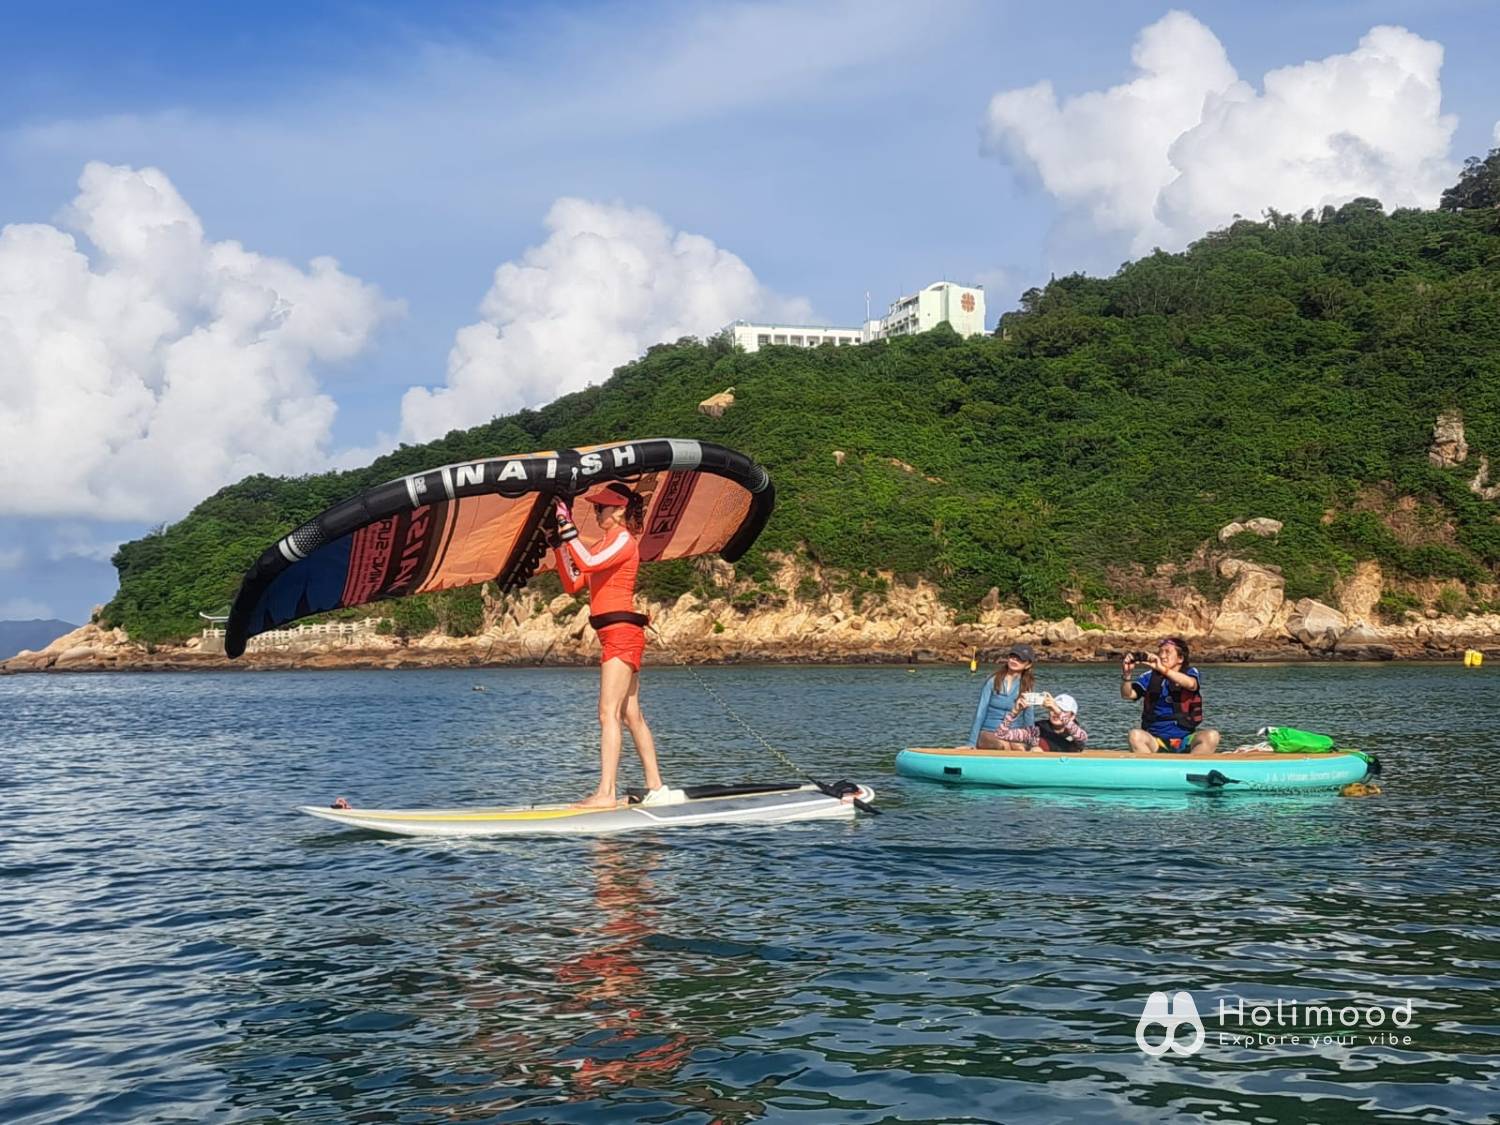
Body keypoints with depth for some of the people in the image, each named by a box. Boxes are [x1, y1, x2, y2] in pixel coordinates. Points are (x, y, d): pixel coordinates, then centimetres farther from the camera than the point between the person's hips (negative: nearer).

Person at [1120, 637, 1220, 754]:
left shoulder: (1191, 673, 3)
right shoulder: (1151, 677, 7)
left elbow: (1191, 684, -22)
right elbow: (1127, 694, -5)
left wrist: (1162, 669, -32)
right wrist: (1127, 674, -24)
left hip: (1186, 741, 0)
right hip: (1157, 741, 0)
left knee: (1211, 736, -29)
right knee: (1135, 735, -31)